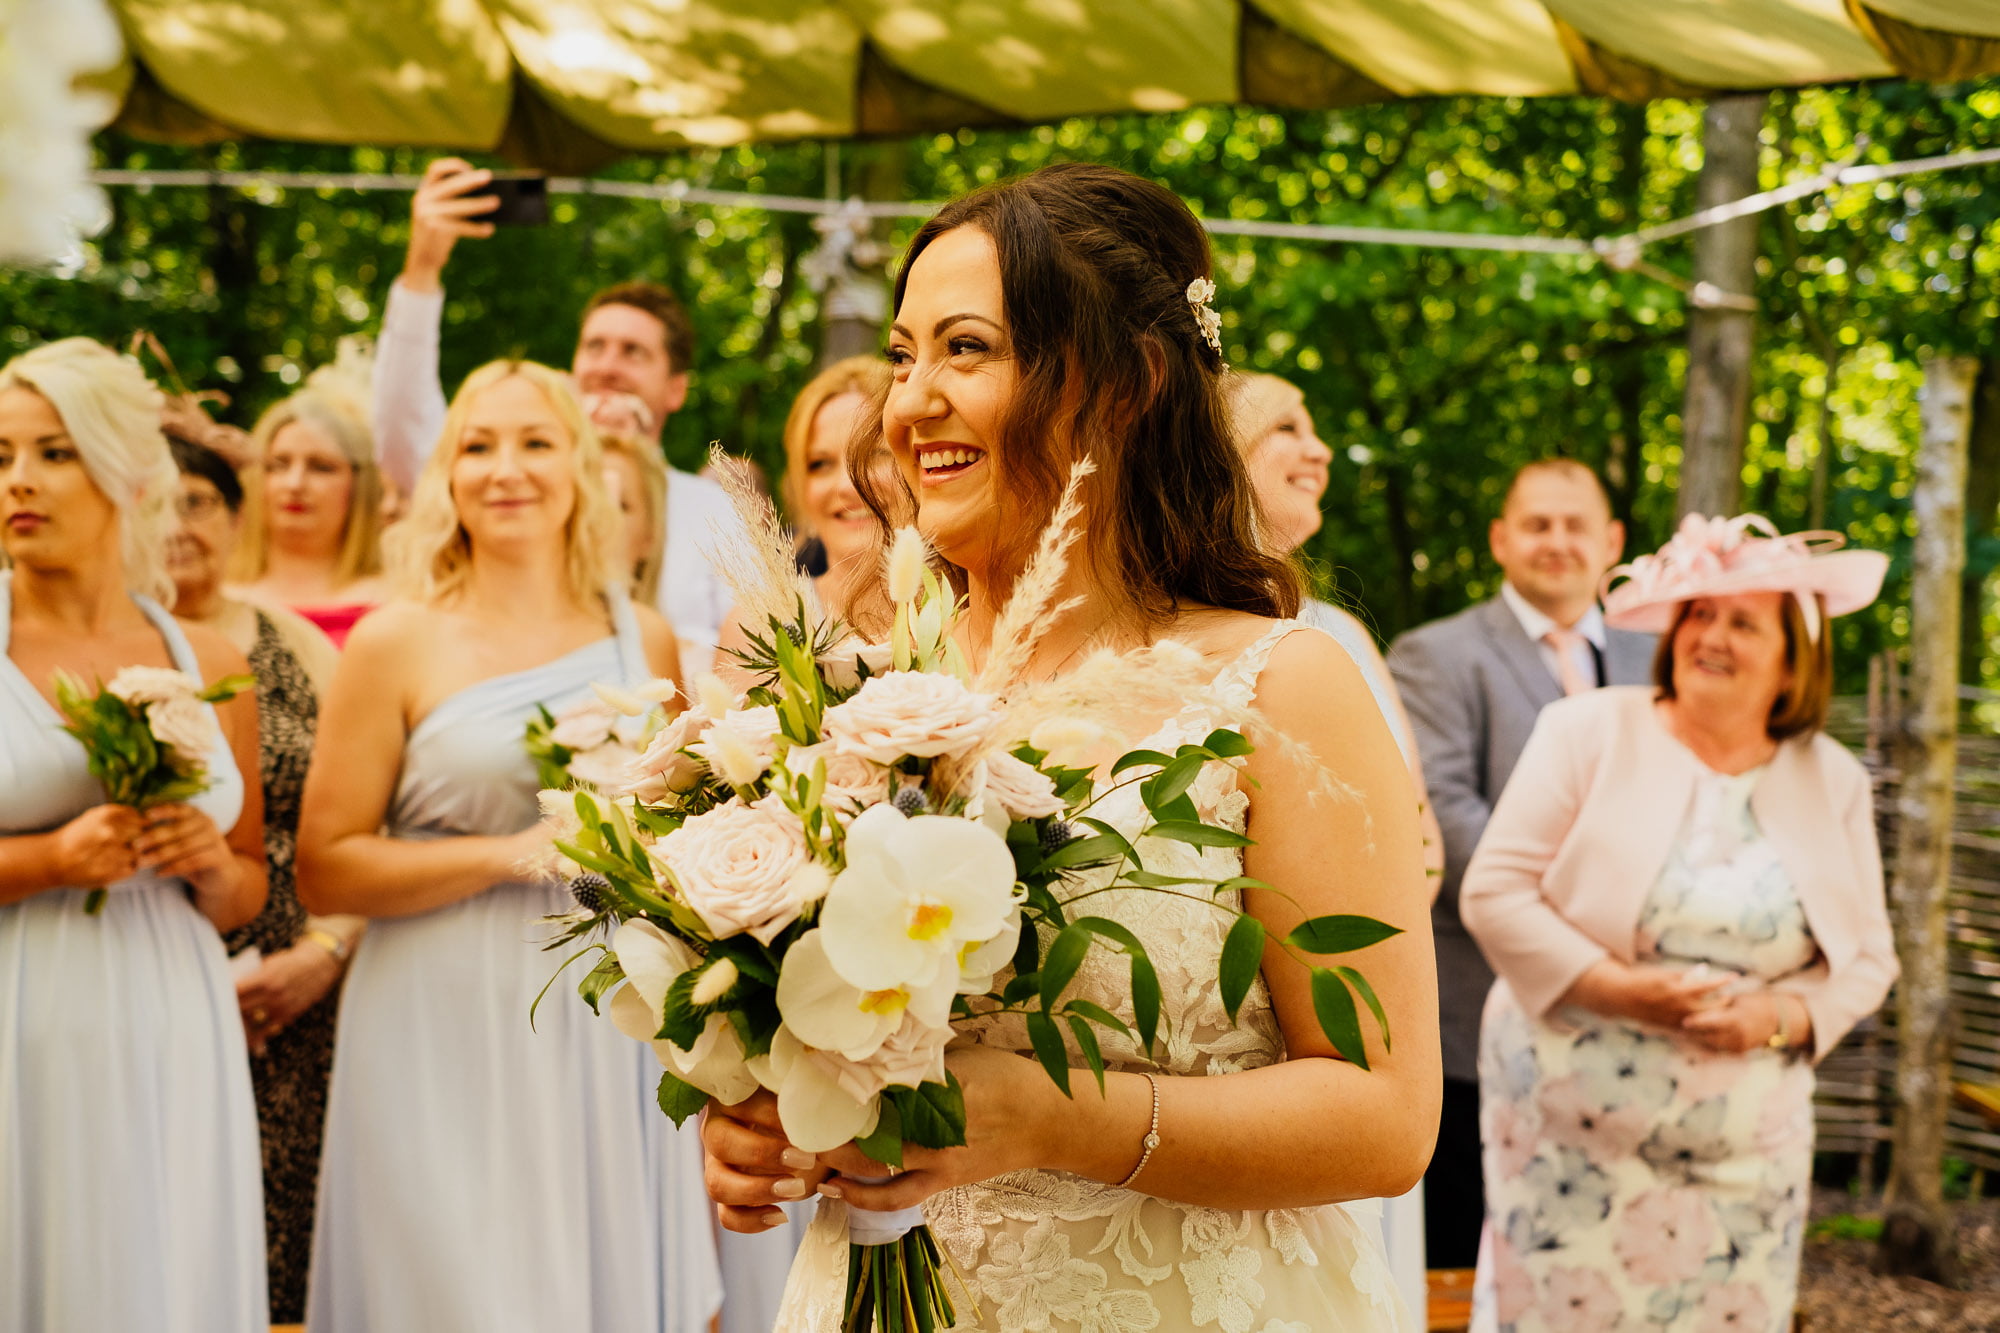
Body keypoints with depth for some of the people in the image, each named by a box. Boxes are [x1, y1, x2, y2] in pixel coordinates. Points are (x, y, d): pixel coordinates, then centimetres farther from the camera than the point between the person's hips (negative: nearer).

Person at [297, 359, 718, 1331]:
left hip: (611, 1029, 3)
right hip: (449, 1037, -3)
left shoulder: (643, 639, 9)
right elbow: (323, 871, -7)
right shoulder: (397, 642, -2)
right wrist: (512, 854, -14)